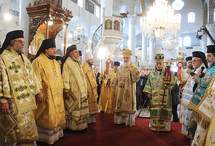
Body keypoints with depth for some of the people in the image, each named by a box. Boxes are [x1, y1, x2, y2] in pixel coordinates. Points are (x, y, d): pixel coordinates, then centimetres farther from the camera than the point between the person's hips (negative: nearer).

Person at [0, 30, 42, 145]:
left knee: (28, 128, 14)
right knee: (15, 130, 1)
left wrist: (37, 91, 14)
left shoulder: (24, 58, 15)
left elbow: (32, 75, 18)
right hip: (13, 102, -7)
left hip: (26, 101, 7)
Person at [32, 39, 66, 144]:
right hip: (46, 95, -8)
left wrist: (62, 90, 18)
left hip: (57, 95, 8)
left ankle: (56, 133, 29)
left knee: (57, 115, 14)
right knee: (47, 117, -1)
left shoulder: (56, 63, 17)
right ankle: (45, 137, 15)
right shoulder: (38, 61, -9)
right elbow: (36, 80, -14)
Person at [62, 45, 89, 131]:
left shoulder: (77, 63, 16)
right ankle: (72, 125, 13)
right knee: (73, 108, 0)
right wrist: (66, 91, -22)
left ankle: (80, 124, 25)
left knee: (81, 108, 13)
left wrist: (84, 90, 19)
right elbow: (65, 78, -17)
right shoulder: (67, 64, -11)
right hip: (73, 92, -8)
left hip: (81, 91, 9)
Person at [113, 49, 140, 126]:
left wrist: (131, 71, -25)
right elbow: (116, 79, 21)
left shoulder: (133, 68, -4)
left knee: (128, 104, -2)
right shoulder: (120, 68, 12)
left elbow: (136, 79, -15)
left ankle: (129, 121, 10)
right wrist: (118, 83, 8)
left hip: (129, 90, -5)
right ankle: (120, 119, 18)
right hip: (120, 90, 5)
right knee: (119, 104, 7)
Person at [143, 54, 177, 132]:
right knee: (155, 111, 7)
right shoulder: (152, 73, 10)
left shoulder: (167, 72, 1)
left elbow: (174, 80, -11)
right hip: (155, 97, 3)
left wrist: (168, 75, -26)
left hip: (165, 97, -2)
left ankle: (165, 126, 15)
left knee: (164, 111, 1)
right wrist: (148, 92, 6)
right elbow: (149, 84, 14)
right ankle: (154, 125, 21)